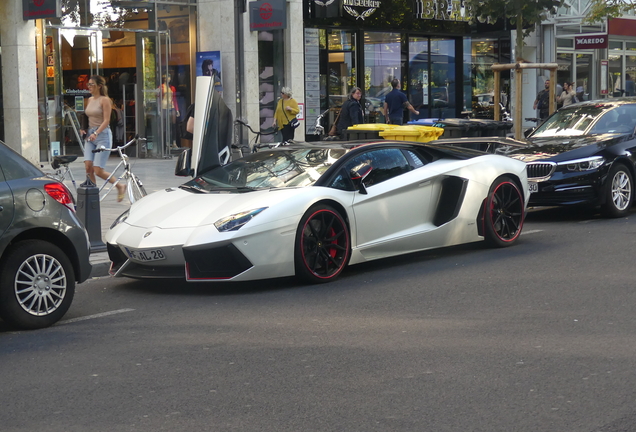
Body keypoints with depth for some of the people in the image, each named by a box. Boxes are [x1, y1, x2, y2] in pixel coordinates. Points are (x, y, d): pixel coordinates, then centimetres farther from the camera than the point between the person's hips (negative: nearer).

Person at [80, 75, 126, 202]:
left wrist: (96, 133, -26)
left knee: (98, 171, -12)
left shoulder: (105, 100, -7)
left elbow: (106, 120, -14)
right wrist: (83, 129, 7)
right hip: (90, 135, 7)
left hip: (103, 135, -7)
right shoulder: (90, 100, 14)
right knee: (88, 167, -7)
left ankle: (120, 186, 10)